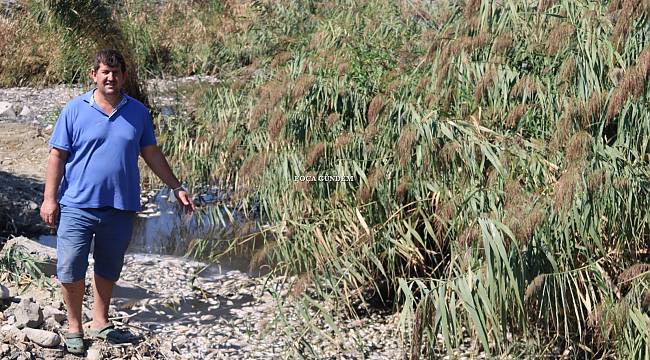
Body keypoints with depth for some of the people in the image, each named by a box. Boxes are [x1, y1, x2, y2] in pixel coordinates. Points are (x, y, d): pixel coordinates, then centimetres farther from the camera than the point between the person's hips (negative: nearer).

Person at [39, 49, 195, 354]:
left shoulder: (138, 112, 6)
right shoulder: (75, 110, -2)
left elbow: (151, 154, 14)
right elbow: (57, 156, -1)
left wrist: (176, 187, 13)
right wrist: (49, 198, -6)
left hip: (121, 206, 3)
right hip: (78, 205, -2)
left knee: (109, 270, 14)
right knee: (70, 270, -2)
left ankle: (100, 323, 31)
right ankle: (74, 326, 17)